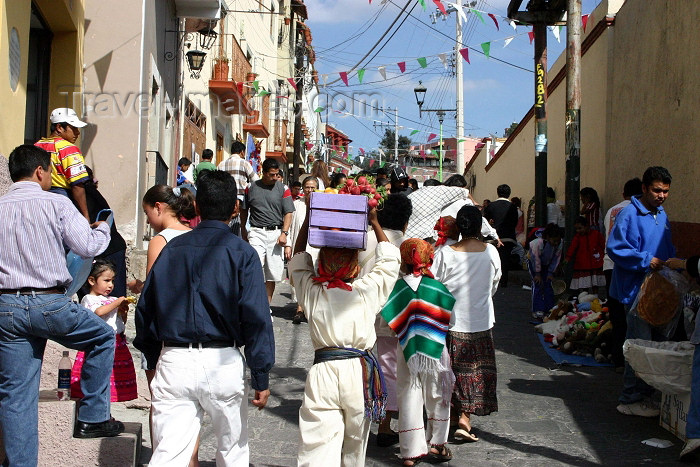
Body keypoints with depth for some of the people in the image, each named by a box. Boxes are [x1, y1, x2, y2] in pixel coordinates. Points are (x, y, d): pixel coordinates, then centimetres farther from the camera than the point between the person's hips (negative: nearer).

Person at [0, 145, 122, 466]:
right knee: (103, 338, 21)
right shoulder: (56, 204, -5)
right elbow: (88, 247, -6)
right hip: (50, 304, -4)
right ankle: (93, 418, 20)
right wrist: (103, 230, 14)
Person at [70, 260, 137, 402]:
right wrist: (118, 302, -13)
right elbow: (99, 312, -22)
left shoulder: (113, 300, 17)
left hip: (117, 344, 6)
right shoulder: (88, 299, -2)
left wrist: (123, 312, 1)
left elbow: (122, 323, 21)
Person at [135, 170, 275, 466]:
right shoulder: (241, 253, -4)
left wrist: (153, 358, 23)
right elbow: (256, 318, -9)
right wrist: (261, 378, -4)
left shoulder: (172, 249, 6)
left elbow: (146, 309, 11)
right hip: (223, 363, -2)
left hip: (173, 363, 2)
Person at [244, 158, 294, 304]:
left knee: (273, 271, 4)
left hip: (276, 233, 1)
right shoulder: (251, 187, 7)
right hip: (256, 232, -1)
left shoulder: (283, 189, 6)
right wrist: (243, 231, 12)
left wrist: (284, 233, -8)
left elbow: (288, 213, 3)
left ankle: (267, 304, 14)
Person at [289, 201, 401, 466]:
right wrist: (375, 223, 21)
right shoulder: (367, 292, -1)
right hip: (359, 372, 1)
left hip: (323, 372, -1)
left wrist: (308, 221, 23)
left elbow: (298, 261, 21)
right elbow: (389, 260, 15)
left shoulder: (312, 292, 2)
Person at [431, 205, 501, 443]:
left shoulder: (445, 254, -13)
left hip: (451, 322, -1)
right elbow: (494, 285, 8)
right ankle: (465, 418, -1)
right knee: (477, 370, 9)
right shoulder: (491, 252, -6)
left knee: (452, 370, 12)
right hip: (481, 322, 1)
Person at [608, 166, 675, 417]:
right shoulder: (629, 214, -11)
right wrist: (646, 260, -19)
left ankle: (644, 394, 22)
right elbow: (615, 248, -15)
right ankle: (631, 399, 2)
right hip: (636, 290, -8)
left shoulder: (661, 215, 15)